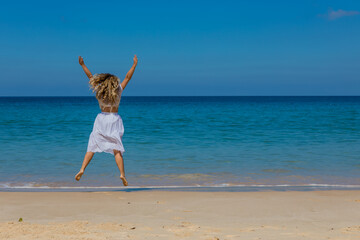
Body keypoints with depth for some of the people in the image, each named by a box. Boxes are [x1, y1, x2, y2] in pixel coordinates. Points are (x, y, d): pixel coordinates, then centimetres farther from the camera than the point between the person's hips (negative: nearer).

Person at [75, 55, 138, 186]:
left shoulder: (99, 90, -2)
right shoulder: (118, 91, -5)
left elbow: (90, 76, 5)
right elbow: (127, 77, 0)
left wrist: (82, 64, 13)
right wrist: (134, 64, 6)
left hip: (101, 119, 1)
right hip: (114, 120, -1)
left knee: (91, 148, 5)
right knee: (117, 150, -2)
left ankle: (82, 169, -5)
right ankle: (122, 174, -11)